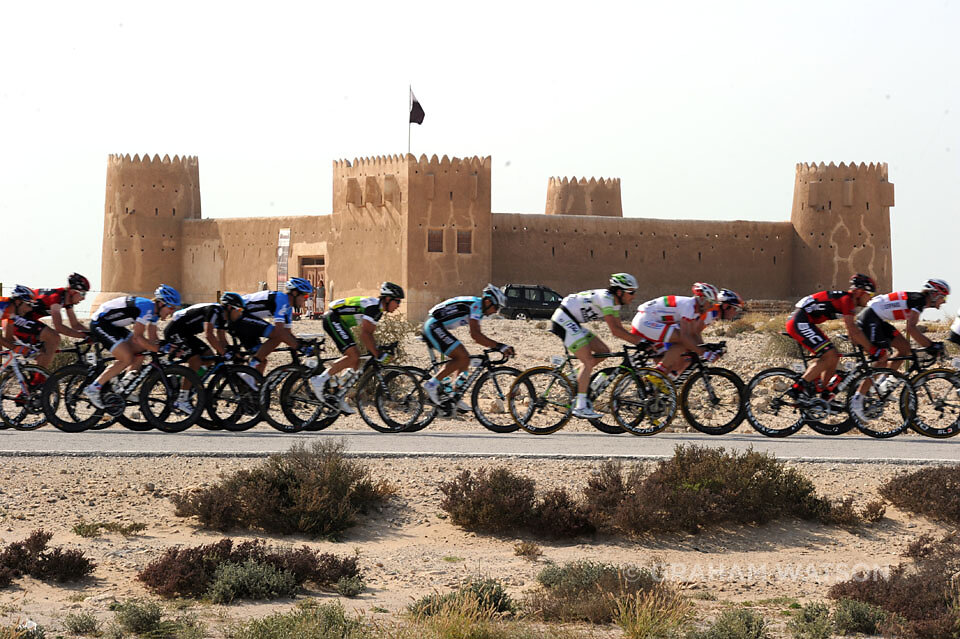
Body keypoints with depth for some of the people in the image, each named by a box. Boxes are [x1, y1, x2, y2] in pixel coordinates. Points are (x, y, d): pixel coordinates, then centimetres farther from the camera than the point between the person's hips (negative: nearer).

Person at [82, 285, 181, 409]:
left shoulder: (154, 310, 5)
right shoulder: (146, 307, -25)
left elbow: (153, 338, 9)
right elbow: (137, 337, -28)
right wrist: (160, 349, -28)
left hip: (113, 325, 10)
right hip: (100, 324, -10)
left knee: (140, 352, 1)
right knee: (127, 358, -18)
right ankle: (93, 388, -12)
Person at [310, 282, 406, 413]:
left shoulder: (379, 309, 10)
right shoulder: (373, 306, -21)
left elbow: (369, 333, 17)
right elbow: (364, 334, -29)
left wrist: (376, 349, 7)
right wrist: (378, 355, -29)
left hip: (341, 323, 11)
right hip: (332, 320, -11)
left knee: (355, 361, 5)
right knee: (353, 356, -21)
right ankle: (320, 380, -17)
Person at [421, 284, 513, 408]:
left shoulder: (479, 308, 16)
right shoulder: (475, 305, -16)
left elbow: (477, 335, 20)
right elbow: (475, 335, -25)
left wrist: (497, 347, 12)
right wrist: (499, 346, -26)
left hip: (433, 328, 11)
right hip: (434, 327, -11)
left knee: (465, 359, 9)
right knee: (462, 358, -17)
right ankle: (432, 384, -15)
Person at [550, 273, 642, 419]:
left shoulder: (614, 302, 9)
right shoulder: (605, 298, -21)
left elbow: (620, 328, 12)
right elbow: (615, 330, -25)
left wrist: (640, 341, 0)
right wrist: (639, 341, -23)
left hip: (573, 323, 10)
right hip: (564, 321, -10)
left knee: (604, 351, 6)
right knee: (588, 362, -15)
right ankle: (580, 406, -15)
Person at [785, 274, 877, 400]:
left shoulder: (848, 301, 17)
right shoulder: (846, 299, -14)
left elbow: (851, 332, 23)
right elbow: (854, 331, -19)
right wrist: (873, 350, -17)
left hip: (803, 323, 10)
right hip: (800, 323, -10)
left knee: (834, 357, 7)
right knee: (830, 356, -17)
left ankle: (822, 393, 10)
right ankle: (798, 388, -16)